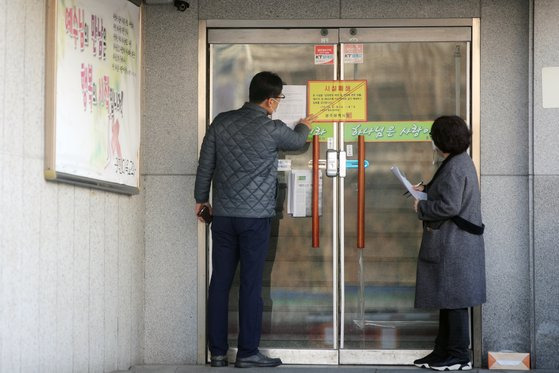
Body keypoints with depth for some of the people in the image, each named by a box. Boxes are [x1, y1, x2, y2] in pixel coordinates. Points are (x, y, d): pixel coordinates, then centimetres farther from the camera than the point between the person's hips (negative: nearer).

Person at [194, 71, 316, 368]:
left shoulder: (222, 122, 3)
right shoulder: (272, 129, -7)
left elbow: (205, 163, 7)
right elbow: (296, 141, 15)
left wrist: (201, 198, 21)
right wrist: (304, 126, 38)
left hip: (223, 215, 4)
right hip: (255, 216, -4)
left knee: (220, 282, 6)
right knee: (251, 283, 1)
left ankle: (218, 352, 10)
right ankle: (247, 352, 4)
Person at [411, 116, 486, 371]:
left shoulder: (455, 168, -20)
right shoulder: (459, 162, 13)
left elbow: (449, 206, -26)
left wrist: (421, 208, -12)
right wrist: (426, 189, 14)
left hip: (453, 246, -11)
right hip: (450, 244, 11)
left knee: (453, 300, -3)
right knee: (448, 299, 15)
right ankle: (443, 351, 23)